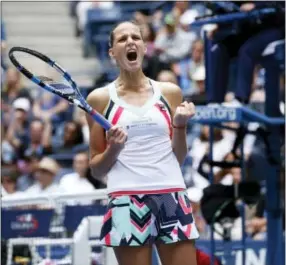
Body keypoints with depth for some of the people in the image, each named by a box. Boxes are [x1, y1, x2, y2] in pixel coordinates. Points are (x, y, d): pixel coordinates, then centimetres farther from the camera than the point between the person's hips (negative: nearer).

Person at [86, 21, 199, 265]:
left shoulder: (169, 93, 12)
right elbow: (96, 169, 10)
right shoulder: (101, 98, 7)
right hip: (126, 201, -2)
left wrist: (180, 125, -3)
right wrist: (113, 149, -10)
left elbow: (179, 158, 13)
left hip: (172, 197, 2)